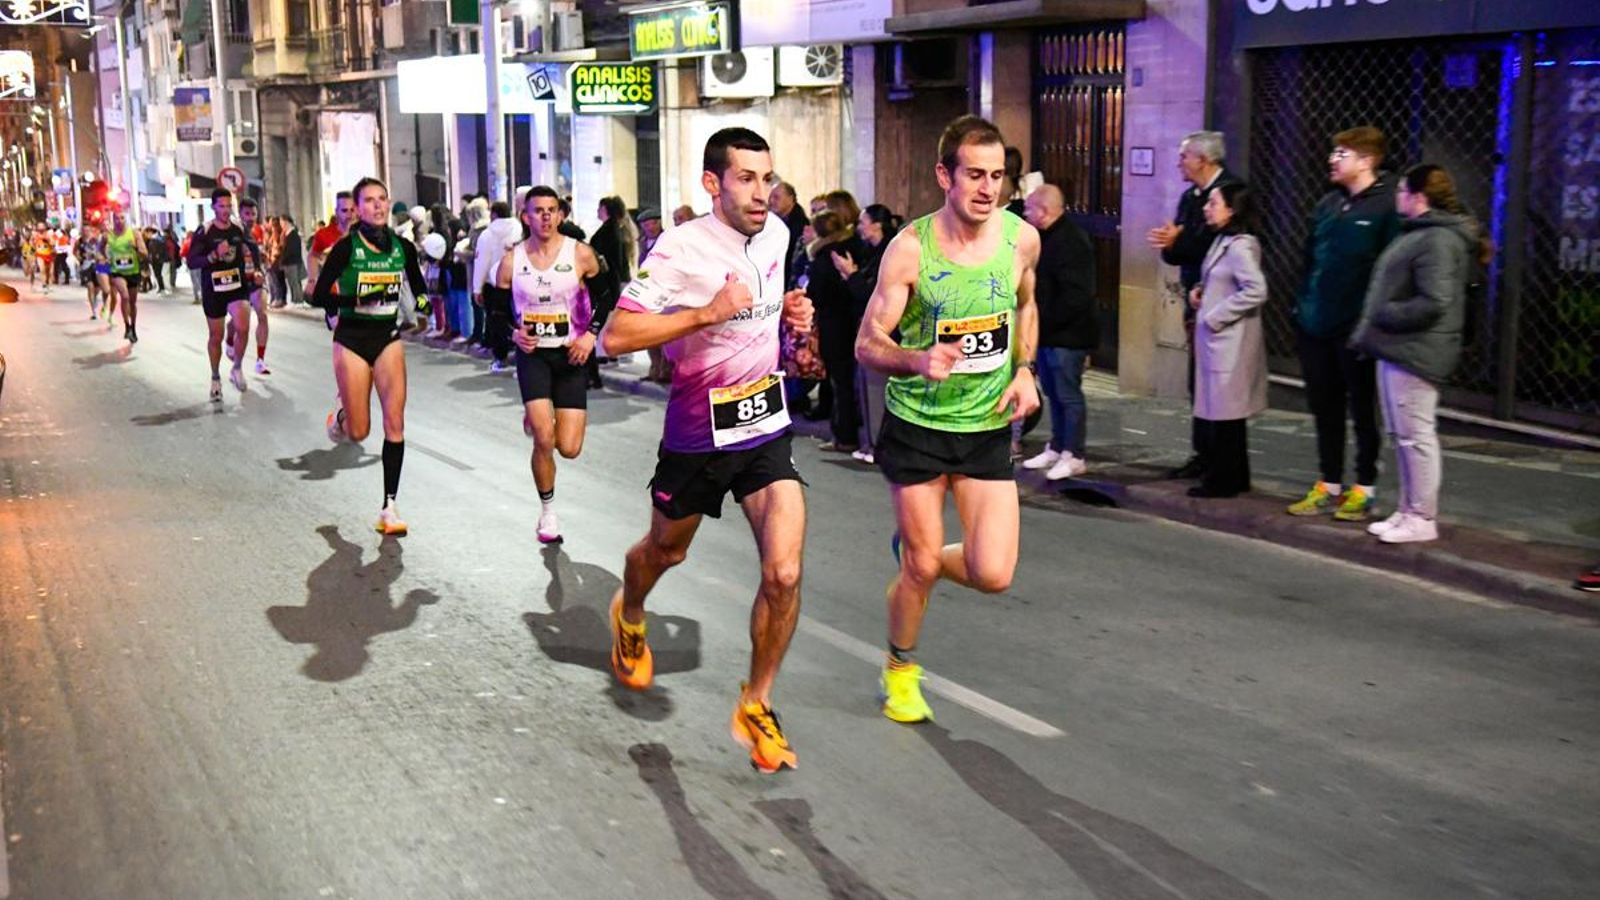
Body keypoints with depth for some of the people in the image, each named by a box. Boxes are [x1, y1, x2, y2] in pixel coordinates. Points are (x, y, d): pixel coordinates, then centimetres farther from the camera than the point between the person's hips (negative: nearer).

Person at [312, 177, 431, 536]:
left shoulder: (402, 247, 1)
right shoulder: (346, 247, -11)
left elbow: (418, 285, 19)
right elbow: (319, 295, -12)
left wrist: (421, 302, -2)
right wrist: (356, 299, -26)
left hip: (388, 337, 3)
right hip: (352, 338, -3)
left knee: (394, 423, -8)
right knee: (359, 432, 2)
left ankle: (389, 507, -1)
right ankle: (341, 413, 41)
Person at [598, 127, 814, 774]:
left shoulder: (776, 234, 0)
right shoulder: (681, 249, -19)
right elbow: (615, 336, -23)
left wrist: (786, 314, 1)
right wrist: (708, 313, -30)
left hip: (766, 428, 4)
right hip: (697, 435, -3)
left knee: (784, 575, -11)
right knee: (666, 550, 21)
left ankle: (755, 706, 11)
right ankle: (629, 616, 58)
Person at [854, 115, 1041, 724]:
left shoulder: (1022, 238, -5)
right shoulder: (909, 249, -16)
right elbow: (867, 344, -13)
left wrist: (1024, 369, 1)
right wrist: (918, 360, -33)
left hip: (988, 427, 3)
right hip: (917, 423, -3)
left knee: (993, 575, -4)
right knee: (923, 565, 6)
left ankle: (911, 557, 29)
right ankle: (900, 668, 34)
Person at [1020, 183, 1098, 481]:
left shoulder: (1071, 241, -18)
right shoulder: (1047, 238, 13)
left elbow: (1075, 296, -25)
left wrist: (1046, 322, -20)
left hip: (1067, 334, -10)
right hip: (1049, 333, 10)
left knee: (1068, 394, -4)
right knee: (1053, 392, 16)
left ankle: (1074, 456, 4)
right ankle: (1056, 448, 27)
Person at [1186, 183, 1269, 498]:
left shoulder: (1240, 246, -16)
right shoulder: (1223, 241, 13)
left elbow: (1256, 291, -25)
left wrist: (1215, 317, -19)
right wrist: (1200, 292, 6)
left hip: (1229, 341, -10)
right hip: (1216, 339, 10)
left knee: (1224, 411, -2)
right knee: (1218, 411, 14)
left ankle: (1222, 480, 6)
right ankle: (1233, 477, 22)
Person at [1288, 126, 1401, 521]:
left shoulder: (1387, 206, -12)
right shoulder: (1328, 204, 11)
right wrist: (1303, 307, 11)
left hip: (1356, 329, -7)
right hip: (1316, 326, 7)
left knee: (1363, 410, 7)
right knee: (1324, 408, 13)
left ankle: (1363, 489, 18)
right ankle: (1329, 486, 24)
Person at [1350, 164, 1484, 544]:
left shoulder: (1438, 240, -16)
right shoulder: (1417, 233, 17)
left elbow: (1434, 302, -24)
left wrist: (1384, 316, -16)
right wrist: (1373, 330, 12)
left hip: (1415, 352, -11)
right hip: (1397, 349, 11)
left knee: (1416, 435, -4)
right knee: (1402, 435, 15)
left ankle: (1422, 519, 3)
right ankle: (1408, 511, 24)